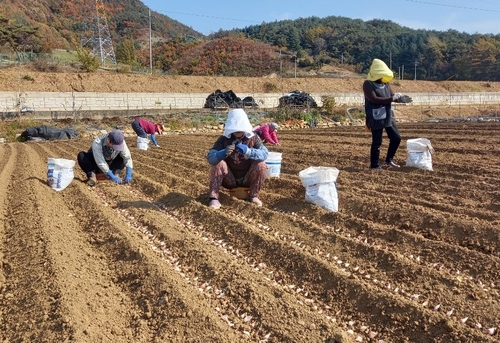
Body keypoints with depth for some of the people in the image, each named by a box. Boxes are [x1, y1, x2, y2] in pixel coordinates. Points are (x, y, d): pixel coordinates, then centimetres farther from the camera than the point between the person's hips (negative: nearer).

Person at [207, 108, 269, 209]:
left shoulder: (253, 138, -8)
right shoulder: (223, 139, -10)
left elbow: (265, 153, -23)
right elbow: (210, 157, -21)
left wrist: (248, 151, -41)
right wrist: (223, 153, -43)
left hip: (247, 179, 0)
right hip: (229, 180, 0)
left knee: (261, 165, -25)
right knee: (217, 163, -25)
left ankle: (253, 196, -7)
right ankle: (214, 198, -23)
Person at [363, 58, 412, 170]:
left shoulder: (385, 83, 11)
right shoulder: (368, 84, -11)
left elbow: (392, 95, 16)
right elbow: (374, 99, -22)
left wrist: (400, 98, -6)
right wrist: (391, 99, -24)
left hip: (388, 116, 8)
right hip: (376, 118, -8)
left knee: (396, 138, 12)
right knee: (377, 142, -3)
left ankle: (389, 160, 27)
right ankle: (374, 165, 10)